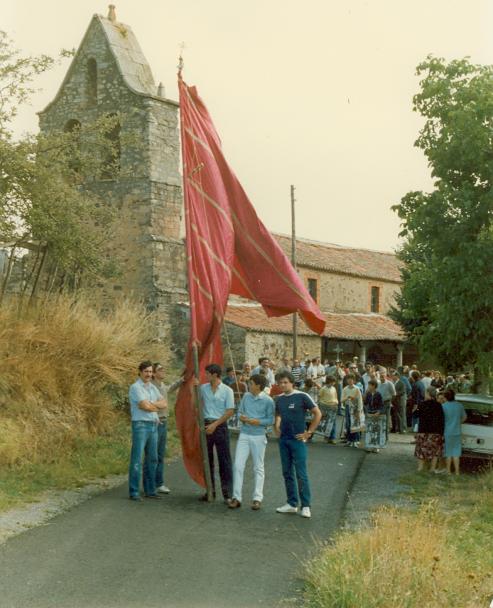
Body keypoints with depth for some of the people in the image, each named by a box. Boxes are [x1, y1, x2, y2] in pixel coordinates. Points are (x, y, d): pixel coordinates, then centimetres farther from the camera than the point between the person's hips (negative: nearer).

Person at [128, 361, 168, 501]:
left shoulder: (153, 387, 16)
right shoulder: (135, 387, -8)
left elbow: (164, 404, 8)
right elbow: (145, 406, -18)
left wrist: (151, 404, -9)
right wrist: (157, 407, 1)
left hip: (154, 426, 8)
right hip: (140, 425, -8)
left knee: (152, 459, 10)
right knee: (137, 460, -7)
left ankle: (150, 490, 17)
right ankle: (134, 492, -4)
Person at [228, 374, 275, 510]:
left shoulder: (268, 401, -9)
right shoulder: (246, 396, 5)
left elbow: (270, 420, -7)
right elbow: (240, 411, 12)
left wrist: (257, 421, -19)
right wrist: (241, 417, -10)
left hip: (258, 436, -4)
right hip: (244, 435, 4)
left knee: (258, 468, 6)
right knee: (238, 466, -1)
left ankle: (257, 498, 13)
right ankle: (236, 497, 5)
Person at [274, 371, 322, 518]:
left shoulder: (302, 397, -9)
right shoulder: (279, 399, 8)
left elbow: (318, 414, -7)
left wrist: (309, 432, -8)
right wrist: (277, 427, 10)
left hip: (297, 440, -6)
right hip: (283, 440, 6)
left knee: (301, 474, -5)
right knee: (287, 473, 10)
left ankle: (305, 506, 1)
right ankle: (292, 503, 19)